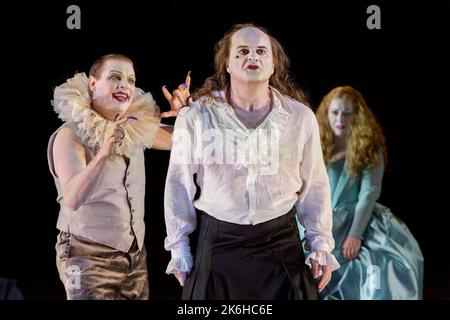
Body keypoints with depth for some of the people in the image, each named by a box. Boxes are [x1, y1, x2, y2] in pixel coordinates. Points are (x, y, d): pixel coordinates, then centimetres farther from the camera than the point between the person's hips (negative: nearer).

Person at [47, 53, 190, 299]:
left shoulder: (136, 129, 5)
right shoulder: (71, 135, -12)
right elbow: (72, 199, -24)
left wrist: (179, 114, -1)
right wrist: (103, 153, -36)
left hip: (135, 254, 6)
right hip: (89, 256, -6)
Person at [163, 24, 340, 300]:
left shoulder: (301, 117, 0)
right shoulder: (196, 117, -5)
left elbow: (314, 186, 7)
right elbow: (179, 185, 1)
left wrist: (322, 244, 5)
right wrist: (179, 246, 2)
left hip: (282, 244, 1)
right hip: (218, 245, -1)